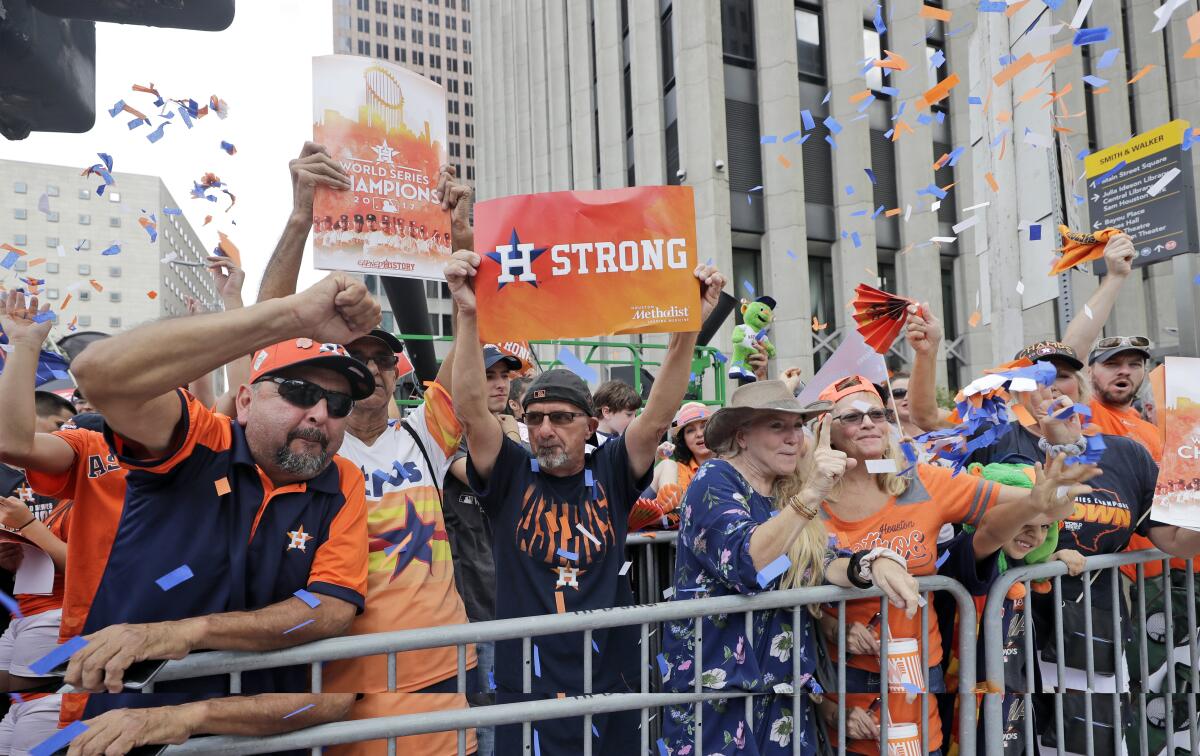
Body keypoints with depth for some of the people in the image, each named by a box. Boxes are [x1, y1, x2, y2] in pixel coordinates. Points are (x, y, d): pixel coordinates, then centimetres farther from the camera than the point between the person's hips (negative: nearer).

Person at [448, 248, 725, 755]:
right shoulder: (511, 476, -1)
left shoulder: (611, 474, 1)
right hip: (526, 689, -1)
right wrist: (469, 317, -26)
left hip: (612, 688, 1)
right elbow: (471, 411, -14)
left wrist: (688, 327, -22)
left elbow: (658, 416, -11)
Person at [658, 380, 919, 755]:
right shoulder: (714, 480, -13)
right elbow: (745, 566, -29)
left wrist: (874, 565, -21)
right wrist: (810, 495, -37)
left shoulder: (791, 491, 9)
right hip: (715, 681, -6)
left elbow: (821, 565, -1)